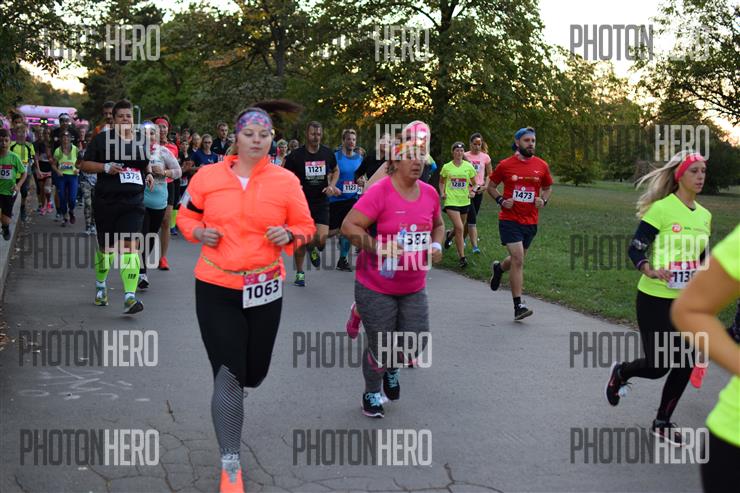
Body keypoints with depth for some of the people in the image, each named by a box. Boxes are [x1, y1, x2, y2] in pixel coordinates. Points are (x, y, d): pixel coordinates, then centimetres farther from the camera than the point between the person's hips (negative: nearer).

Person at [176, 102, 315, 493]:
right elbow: (186, 216, 10)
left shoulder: (286, 181, -4)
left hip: (264, 288, 2)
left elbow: (305, 226, 5)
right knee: (227, 375, -6)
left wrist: (290, 236, -16)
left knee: (254, 373, 15)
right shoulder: (207, 176, -4)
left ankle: (232, 386, 56)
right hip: (215, 287, -2)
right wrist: (199, 233, -11)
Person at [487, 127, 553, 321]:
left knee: (517, 259, 18)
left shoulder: (541, 166, 4)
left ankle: (499, 268, 53)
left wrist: (544, 200, -3)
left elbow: (548, 188, 18)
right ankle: (518, 306, -10)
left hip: (531, 222, 4)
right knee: (518, 260, -13)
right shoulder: (505, 165, -3)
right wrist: (501, 200, -8)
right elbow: (491, 185, 9)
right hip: (510, 219, -4)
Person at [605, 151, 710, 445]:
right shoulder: (661, 208, -13)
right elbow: (635, 250, -13)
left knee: (685, 364, 3)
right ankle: (620, 372, 32)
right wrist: (650, 271, -31)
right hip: (655, 300, -6)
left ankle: (662, 422, 22)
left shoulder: (704, 216, 7)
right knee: (658, 366, -2)